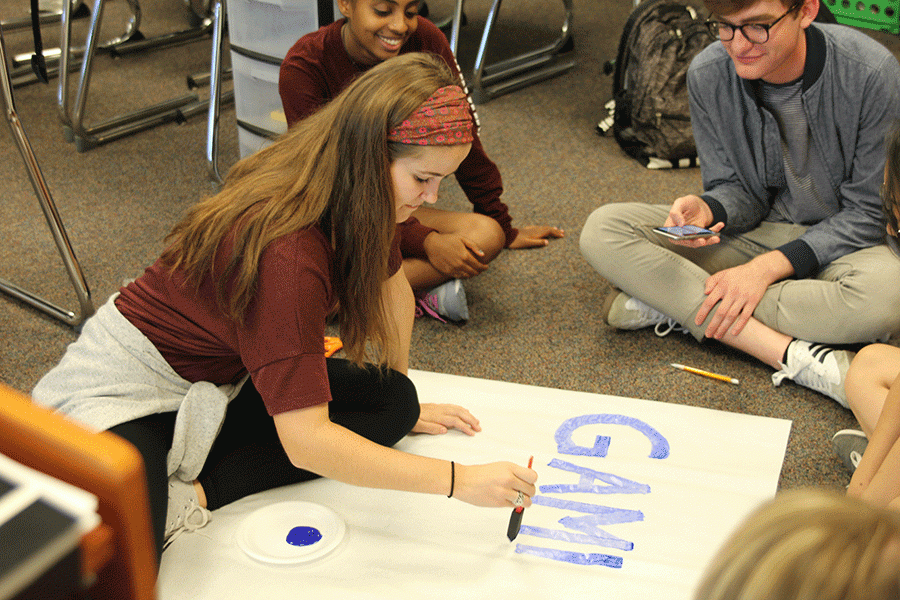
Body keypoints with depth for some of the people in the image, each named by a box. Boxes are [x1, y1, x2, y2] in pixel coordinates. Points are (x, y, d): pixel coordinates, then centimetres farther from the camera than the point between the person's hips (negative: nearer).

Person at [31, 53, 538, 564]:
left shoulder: (356, 200, -11)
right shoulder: (286, 253, -36)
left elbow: (392, 288, 10)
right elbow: (305, 443, -37)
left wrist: (402, 405, 15)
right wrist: (458, 480, -35)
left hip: (220, 377, 10)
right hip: (127, 385, -10)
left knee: (393, 402, -10)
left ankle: (192, 491, -10)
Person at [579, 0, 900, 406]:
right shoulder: (708, 75, -11)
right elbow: (736, 191, -1)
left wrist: (770, 266, -24)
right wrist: (706, 212, -26)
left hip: (840, 241, -3)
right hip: (757, 232, 3)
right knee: (602, 230, -18)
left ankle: (676, 306, -23)